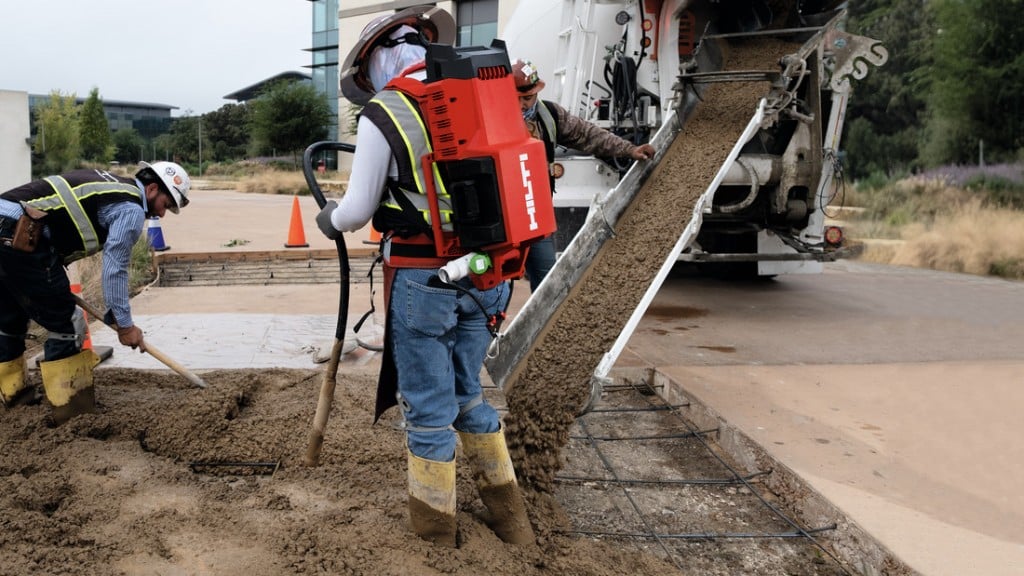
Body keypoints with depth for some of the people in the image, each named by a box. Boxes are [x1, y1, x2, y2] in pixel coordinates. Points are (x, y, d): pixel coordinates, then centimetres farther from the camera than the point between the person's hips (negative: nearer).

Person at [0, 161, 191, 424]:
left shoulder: (111, 185, 24)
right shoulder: (132, 209, -4)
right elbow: (114, 269, -5)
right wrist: (125, 325, 2)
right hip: (21, 238, -10)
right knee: (65, 325, 2)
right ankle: (71, 411, 9)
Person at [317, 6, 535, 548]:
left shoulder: (383, 114, -10)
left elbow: (358, 212, -3)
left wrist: (329, 219, 19)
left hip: (423, 279, -5)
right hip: (485, 274, 6)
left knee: (427, 405, 9)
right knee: (467, 392, 21)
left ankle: (433, 528, 24)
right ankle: (509, 513, 31)